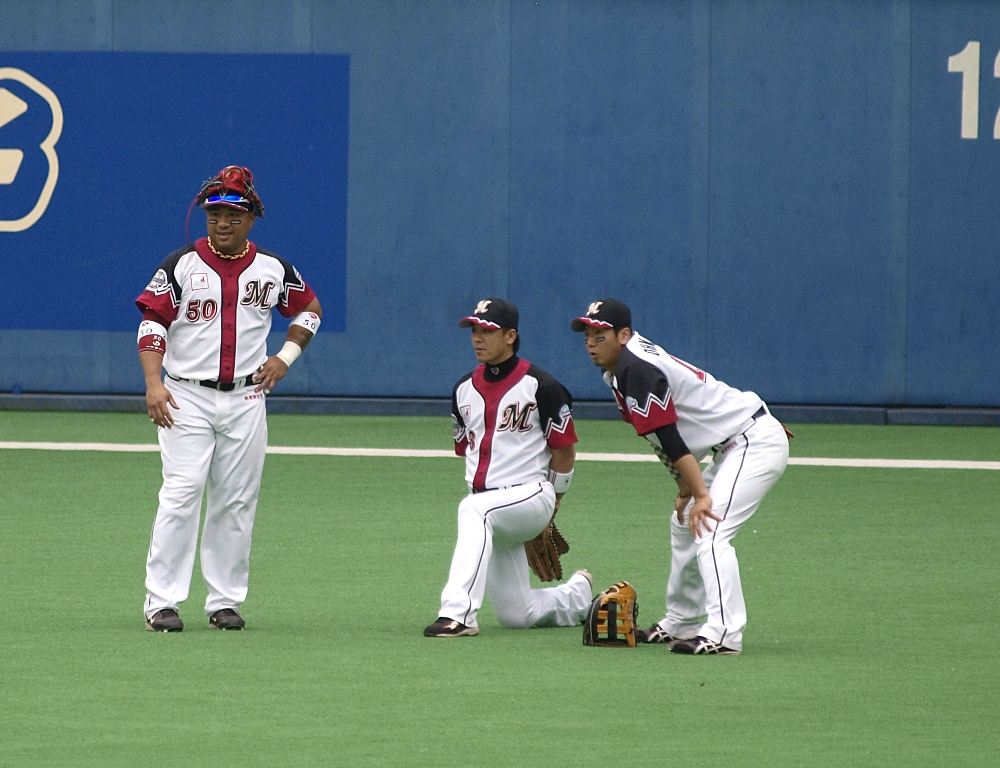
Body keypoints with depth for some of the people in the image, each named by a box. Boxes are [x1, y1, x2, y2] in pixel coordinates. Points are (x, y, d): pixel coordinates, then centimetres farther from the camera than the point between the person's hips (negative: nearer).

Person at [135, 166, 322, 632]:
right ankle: (161, 602, -10)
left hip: (246, 399, 3)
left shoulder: (273, 270, 6)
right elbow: (152, 323, -6)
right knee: (181, 495, -11)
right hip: (187, 398, -3)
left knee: (236, 502, 5)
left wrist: (286, 356, 7)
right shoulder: (182, 265, -3)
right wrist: (153, 383, -19)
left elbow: (310, 309, 22)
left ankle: (225, 600, 12)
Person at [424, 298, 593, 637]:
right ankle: (578, 596, 36)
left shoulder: (539, 385, -8)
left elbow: (564, 451, -3)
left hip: (531, 495, -7)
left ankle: (457, 612, -44)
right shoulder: (464, 389, 10)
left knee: (473, 511, -38)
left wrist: (548, 507, 2)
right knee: (515, 615, 5)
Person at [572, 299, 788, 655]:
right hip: (730, 448, 11)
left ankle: (723, 634, -29)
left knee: (710, 531, -22)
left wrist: (701, 494, -29)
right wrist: (685, 488, 11)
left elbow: (669, 438, -26)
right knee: (684, 526, 20)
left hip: (756, 443, -11)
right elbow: (668, 439, 15)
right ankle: (679, 623, 29)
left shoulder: (636, 370, -21)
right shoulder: (621, 370, 10)